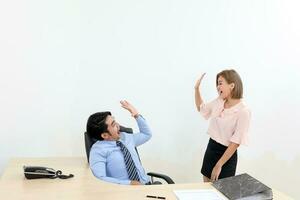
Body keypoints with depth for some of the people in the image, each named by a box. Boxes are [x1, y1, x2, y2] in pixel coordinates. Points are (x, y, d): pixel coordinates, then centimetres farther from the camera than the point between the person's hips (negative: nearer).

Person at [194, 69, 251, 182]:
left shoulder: (243, 111, -21)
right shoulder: (218, 102, 0)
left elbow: (235, 142, -20)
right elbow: (201, 108, 20)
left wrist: (219, 165, -19)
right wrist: (197, 88, 7)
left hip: (226, 153, -6)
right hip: (211, 148, 6)